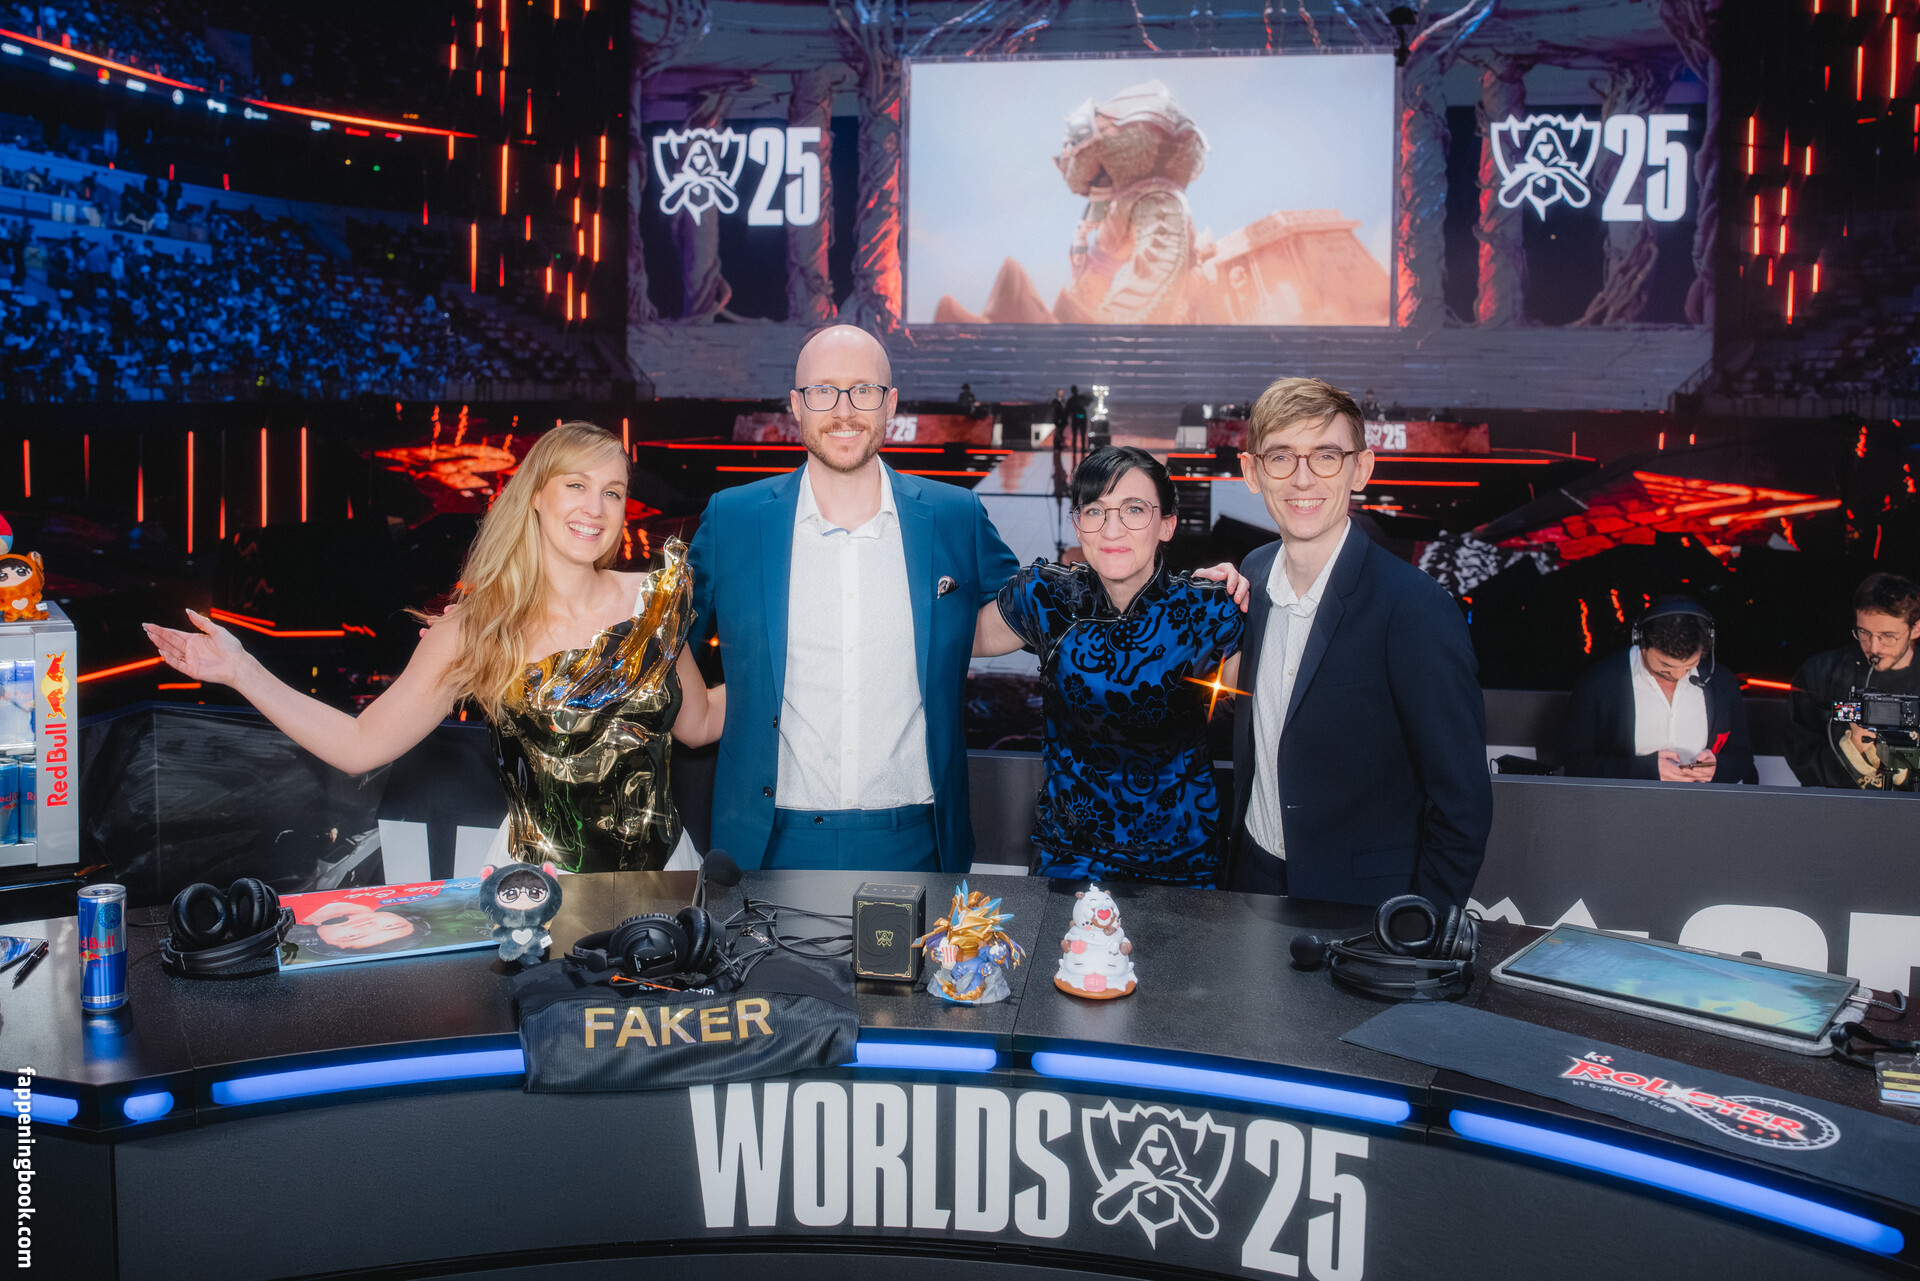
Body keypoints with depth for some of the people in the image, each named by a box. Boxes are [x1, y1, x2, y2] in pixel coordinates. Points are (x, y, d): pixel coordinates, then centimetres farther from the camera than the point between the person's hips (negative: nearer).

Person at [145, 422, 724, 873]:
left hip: (664, 870, 2)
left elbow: (699, 724, 13)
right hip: (538, 887, -1)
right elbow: (359, 745, -3)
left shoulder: (656, 601, -1)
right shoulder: (476, 633, -6)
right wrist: (241, 670, -8)